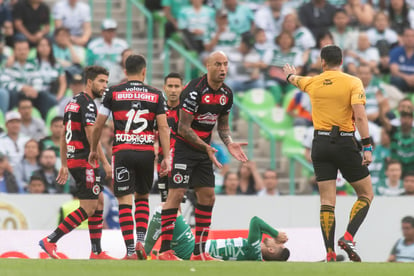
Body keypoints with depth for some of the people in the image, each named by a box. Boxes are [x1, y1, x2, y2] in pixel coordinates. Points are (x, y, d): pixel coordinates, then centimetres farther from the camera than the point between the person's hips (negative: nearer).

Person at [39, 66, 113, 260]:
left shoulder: (73, 102, 17)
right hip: (84, 161, -10)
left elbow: (63, 136, 21)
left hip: (73, 159, 10)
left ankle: (97, 251, 14)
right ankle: (50, 241, -10)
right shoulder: (87, 104, -12)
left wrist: (64, 165, 23)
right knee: (88, 208, -8)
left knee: (99, 201, 14)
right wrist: (105, 163, -16)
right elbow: (91, 136, -19)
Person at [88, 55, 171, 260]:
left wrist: (93, 150, 20)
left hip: (122, 152, -2)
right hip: (146, 153, 2)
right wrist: (166, 158, 2)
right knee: (142, 198, 19)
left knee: (124, 201, -2)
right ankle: (140, 241, 2)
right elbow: (163, 128, 1)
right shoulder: (155, 94, 7)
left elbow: (98, 126, 6)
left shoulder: (113, 93, 4)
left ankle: (130, 252, -9)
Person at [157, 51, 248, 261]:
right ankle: (165, 250, -10)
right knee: (176, 194, -11)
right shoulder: (194, 91, -20)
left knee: (208, 197, 6)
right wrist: (206, 147, -25)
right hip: (183, 147, -8)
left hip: (204, 148, 8)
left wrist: (229, 144, -1)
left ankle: (199, 252, 12)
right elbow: (184, 128, -20)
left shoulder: (226, 94, 4)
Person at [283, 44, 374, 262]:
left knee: (327, 201, 3)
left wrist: (290, 74, 56)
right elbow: (359, 116, -15)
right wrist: (367, 147, -14)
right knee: (366, 195, 9)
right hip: (345, 143, -3)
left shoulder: (313, 83, 7)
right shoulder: (352, 83, -5)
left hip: (321, 144, 3)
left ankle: (330, 253, -4)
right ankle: (348, 237, -11)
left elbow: (295, 80, 32)